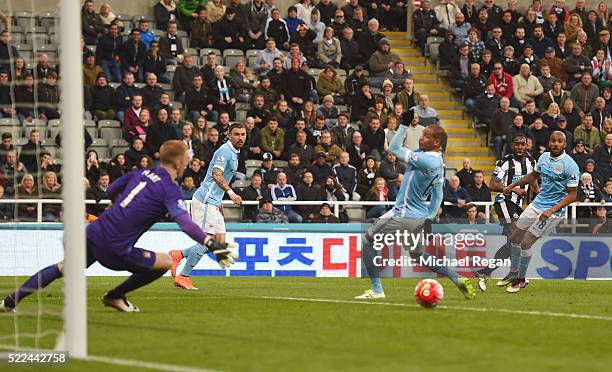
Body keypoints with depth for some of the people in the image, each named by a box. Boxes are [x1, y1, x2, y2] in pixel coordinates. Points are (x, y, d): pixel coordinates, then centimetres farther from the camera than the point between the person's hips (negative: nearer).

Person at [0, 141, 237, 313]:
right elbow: (184, 221, -24)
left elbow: (111, 191, 26)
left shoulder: (142, 173, 12)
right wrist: (212, 245, -28)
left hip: (93, 233, 7)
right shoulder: (170, 190, -9)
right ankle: (115, 297, 20)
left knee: (63, 268, 26)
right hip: (114, 252, -7)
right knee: (166, 263, 9)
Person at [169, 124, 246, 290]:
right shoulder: (225, 151, -13)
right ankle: (183, 277, -5)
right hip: (205, 200, -10)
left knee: (220, 241, 5)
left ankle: (178, 255, 11)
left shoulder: (234, 153, 19)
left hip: (212, 202, 10)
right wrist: (230, 192, -38)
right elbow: (216, 175, -27)